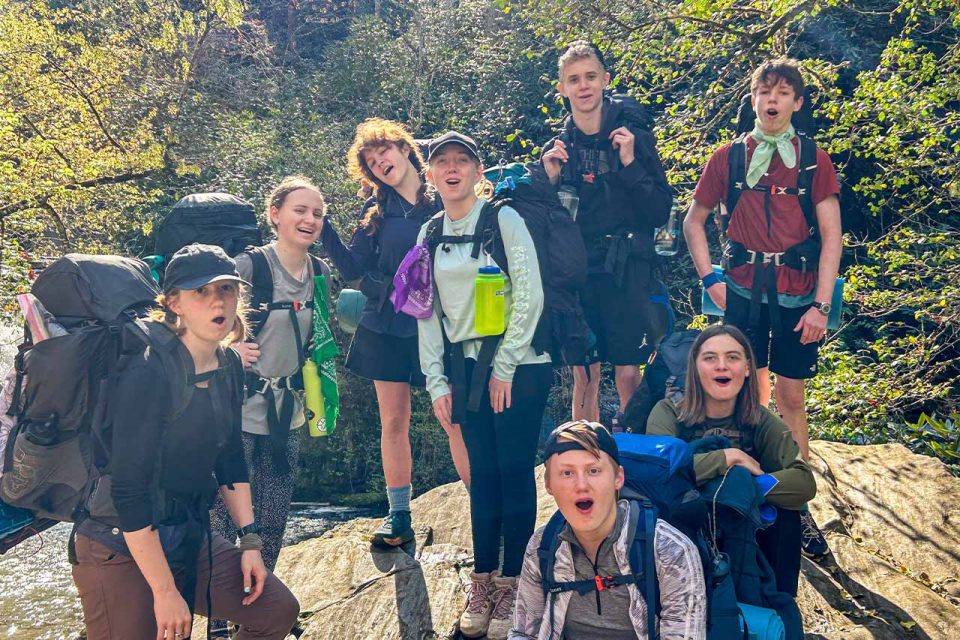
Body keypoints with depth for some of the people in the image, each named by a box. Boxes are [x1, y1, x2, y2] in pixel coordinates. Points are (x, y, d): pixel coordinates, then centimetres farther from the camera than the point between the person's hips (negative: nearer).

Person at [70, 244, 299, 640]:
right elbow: (128, 490, -23)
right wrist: (165, 592, -20)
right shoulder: (149, 374, -23)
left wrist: (249, 541, 6)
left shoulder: (228, 367, 0)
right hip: (121, 549, -7)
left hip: (189, 539, 7)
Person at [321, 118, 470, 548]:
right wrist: (322, 227, -5)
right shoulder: (377, 210, 8)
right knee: (393, 422, 8)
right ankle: (399, 517, 18)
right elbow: (352, 267, 4)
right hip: (385, 327, 4)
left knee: (455, 420, -5)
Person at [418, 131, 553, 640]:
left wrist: (505, 366, -13)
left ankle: (512, 584, 10)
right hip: (464, 366, 4)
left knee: (515, 472, 0)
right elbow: (428, 310, 11)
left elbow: (530, 295, -11)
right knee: (481, 473, 9)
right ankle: (482, 580, 18)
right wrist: (436, 381, 5)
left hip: (516, 365, -4)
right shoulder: (429, 234, 10)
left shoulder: (503, 219, -5)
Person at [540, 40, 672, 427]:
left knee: (628, 375, -2)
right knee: (583, 379, 8)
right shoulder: (556, 149, 7)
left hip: (624, 275, -2)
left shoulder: (634, 138, 0)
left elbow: (660, 213, -4)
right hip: (575, 275, 2)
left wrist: (630, 164, -15)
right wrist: (550, 179, -8)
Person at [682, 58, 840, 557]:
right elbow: (693, 221, 12)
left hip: (797, 293, 0)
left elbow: (832, 236, -1)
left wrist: (821, 305, -9)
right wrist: (709, 278, 1)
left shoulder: (814, 160, 2)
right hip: (743, 290, 1)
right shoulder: (728, 158, 4)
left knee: (791, 396, 4)